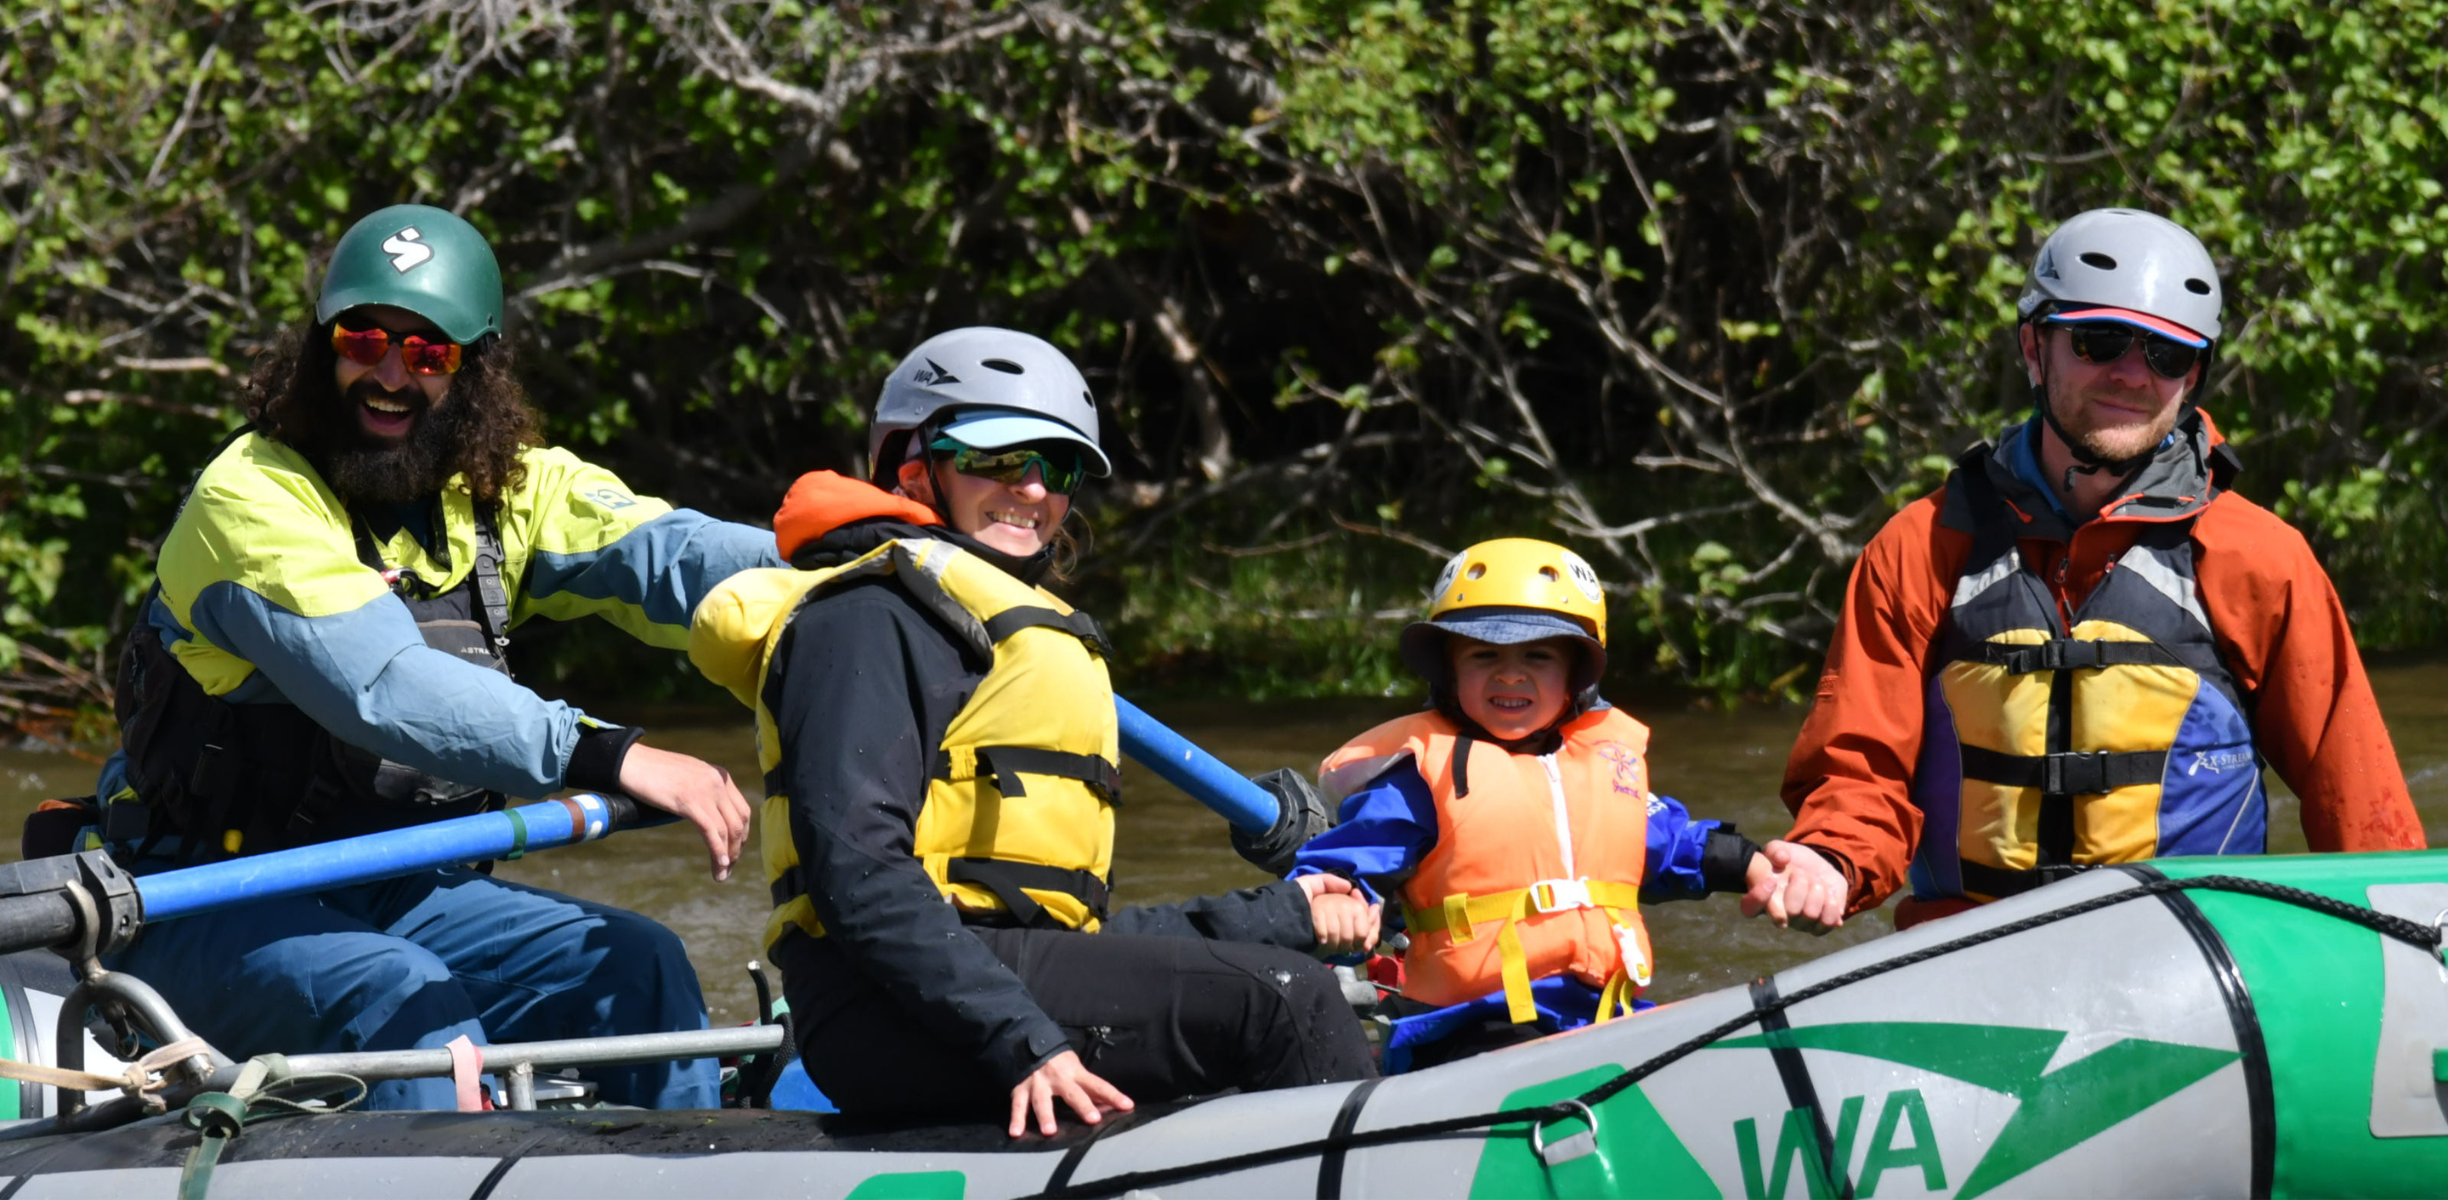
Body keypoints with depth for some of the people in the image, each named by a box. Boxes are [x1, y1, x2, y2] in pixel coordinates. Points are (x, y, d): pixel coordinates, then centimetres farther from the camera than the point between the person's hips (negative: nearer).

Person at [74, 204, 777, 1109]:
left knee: (639, 968, -10)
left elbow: (662, 556, -13)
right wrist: (607, 758, -42)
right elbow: (386, 687, -31)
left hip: (401, 894, 6)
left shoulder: (505, 487, 5)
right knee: (412, 1005, -31)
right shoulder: (252, 498, -17)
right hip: (212, 910, -6)